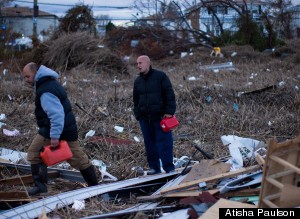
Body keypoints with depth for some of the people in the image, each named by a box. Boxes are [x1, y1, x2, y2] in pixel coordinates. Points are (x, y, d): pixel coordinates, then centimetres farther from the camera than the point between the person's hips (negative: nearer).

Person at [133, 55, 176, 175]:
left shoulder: (160, 76, -1)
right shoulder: (137, 81, 14)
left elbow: (169, 95, -4)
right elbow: (136, 100, 21)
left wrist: (169, 112, -10)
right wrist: (137, 114, 12)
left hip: (160, 116, -5)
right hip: (144, 118, 5)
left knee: (164, 142, -6)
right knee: (149, 143, 7)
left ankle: (169, 168, -1)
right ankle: (154, 167, 16)